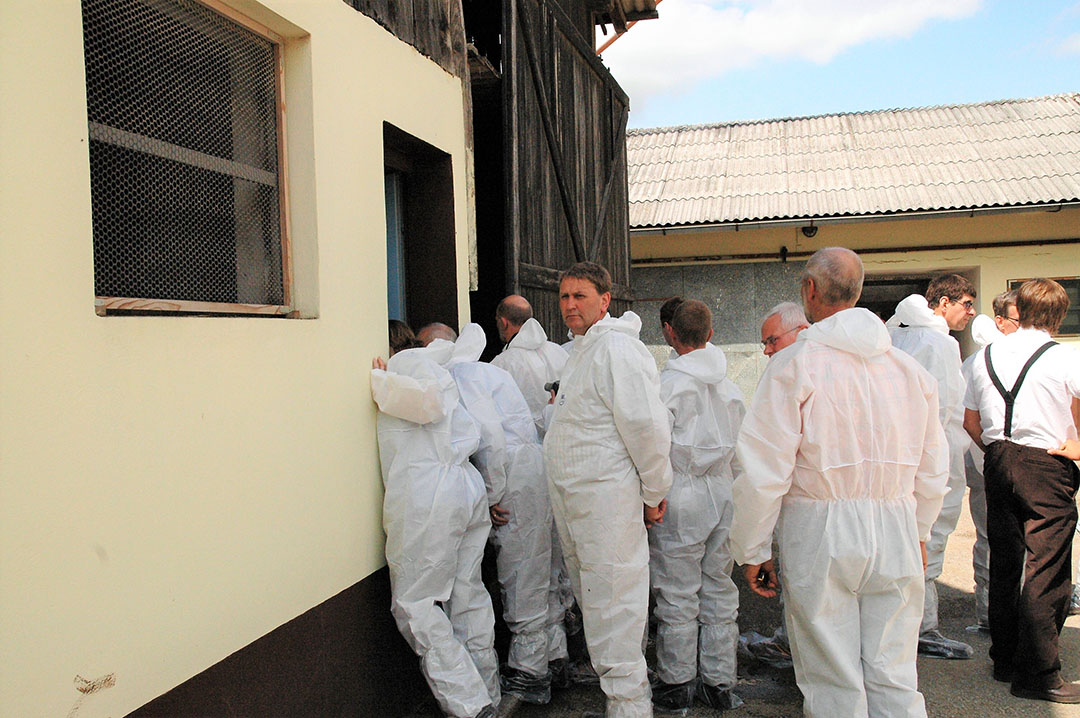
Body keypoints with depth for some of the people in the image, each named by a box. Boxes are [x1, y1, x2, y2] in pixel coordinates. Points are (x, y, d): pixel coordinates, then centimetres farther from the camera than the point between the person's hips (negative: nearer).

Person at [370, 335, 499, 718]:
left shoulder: (408, 361, 1)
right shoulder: (434, 367, 26)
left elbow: (427, 399, -18)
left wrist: (381, 384, -6)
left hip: (426, 499, -9)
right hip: (469, 489, 9)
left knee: (415, 604, 0)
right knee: (468, 597, 14)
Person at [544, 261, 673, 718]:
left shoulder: (616, 348, -16)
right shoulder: (581, 351, 18)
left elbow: (647, 426, -20)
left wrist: (654, 493, -15)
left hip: (607, 499, -10)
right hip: (572, 500, 11)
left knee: (611, 607, -3)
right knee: (591, 599, 20)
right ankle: (623, 677, 36)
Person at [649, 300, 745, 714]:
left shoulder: (667, 383, -13)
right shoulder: (729, 386, 5)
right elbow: (742, 449, 11)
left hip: (681, 497, -6)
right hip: (723, 495, 6)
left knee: (677, 598, 4)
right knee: (719, 592, 13)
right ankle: (720, 683, 23)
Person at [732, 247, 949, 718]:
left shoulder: (795, 365, -9)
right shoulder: (910, 368, 7)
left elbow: (763, 472, -11)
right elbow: (932, 471, 15)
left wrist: (751, 551, -2)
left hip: (822, 531, -4)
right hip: (896, 532, 5)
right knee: (895, 679, 13)